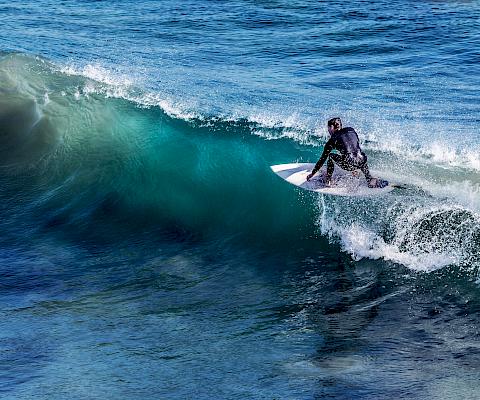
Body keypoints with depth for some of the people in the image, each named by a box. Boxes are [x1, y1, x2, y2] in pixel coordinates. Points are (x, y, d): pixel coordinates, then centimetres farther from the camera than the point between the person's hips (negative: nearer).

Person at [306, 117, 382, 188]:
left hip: (349, 165, -4)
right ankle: (369, 179, 25)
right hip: (361, 162, 4)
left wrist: (312, 173, 25)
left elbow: (322, 159, 14)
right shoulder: (351, 130, 21)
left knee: (330, 156, 20)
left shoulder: (333, 139, 10)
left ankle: (328, 181, 18)